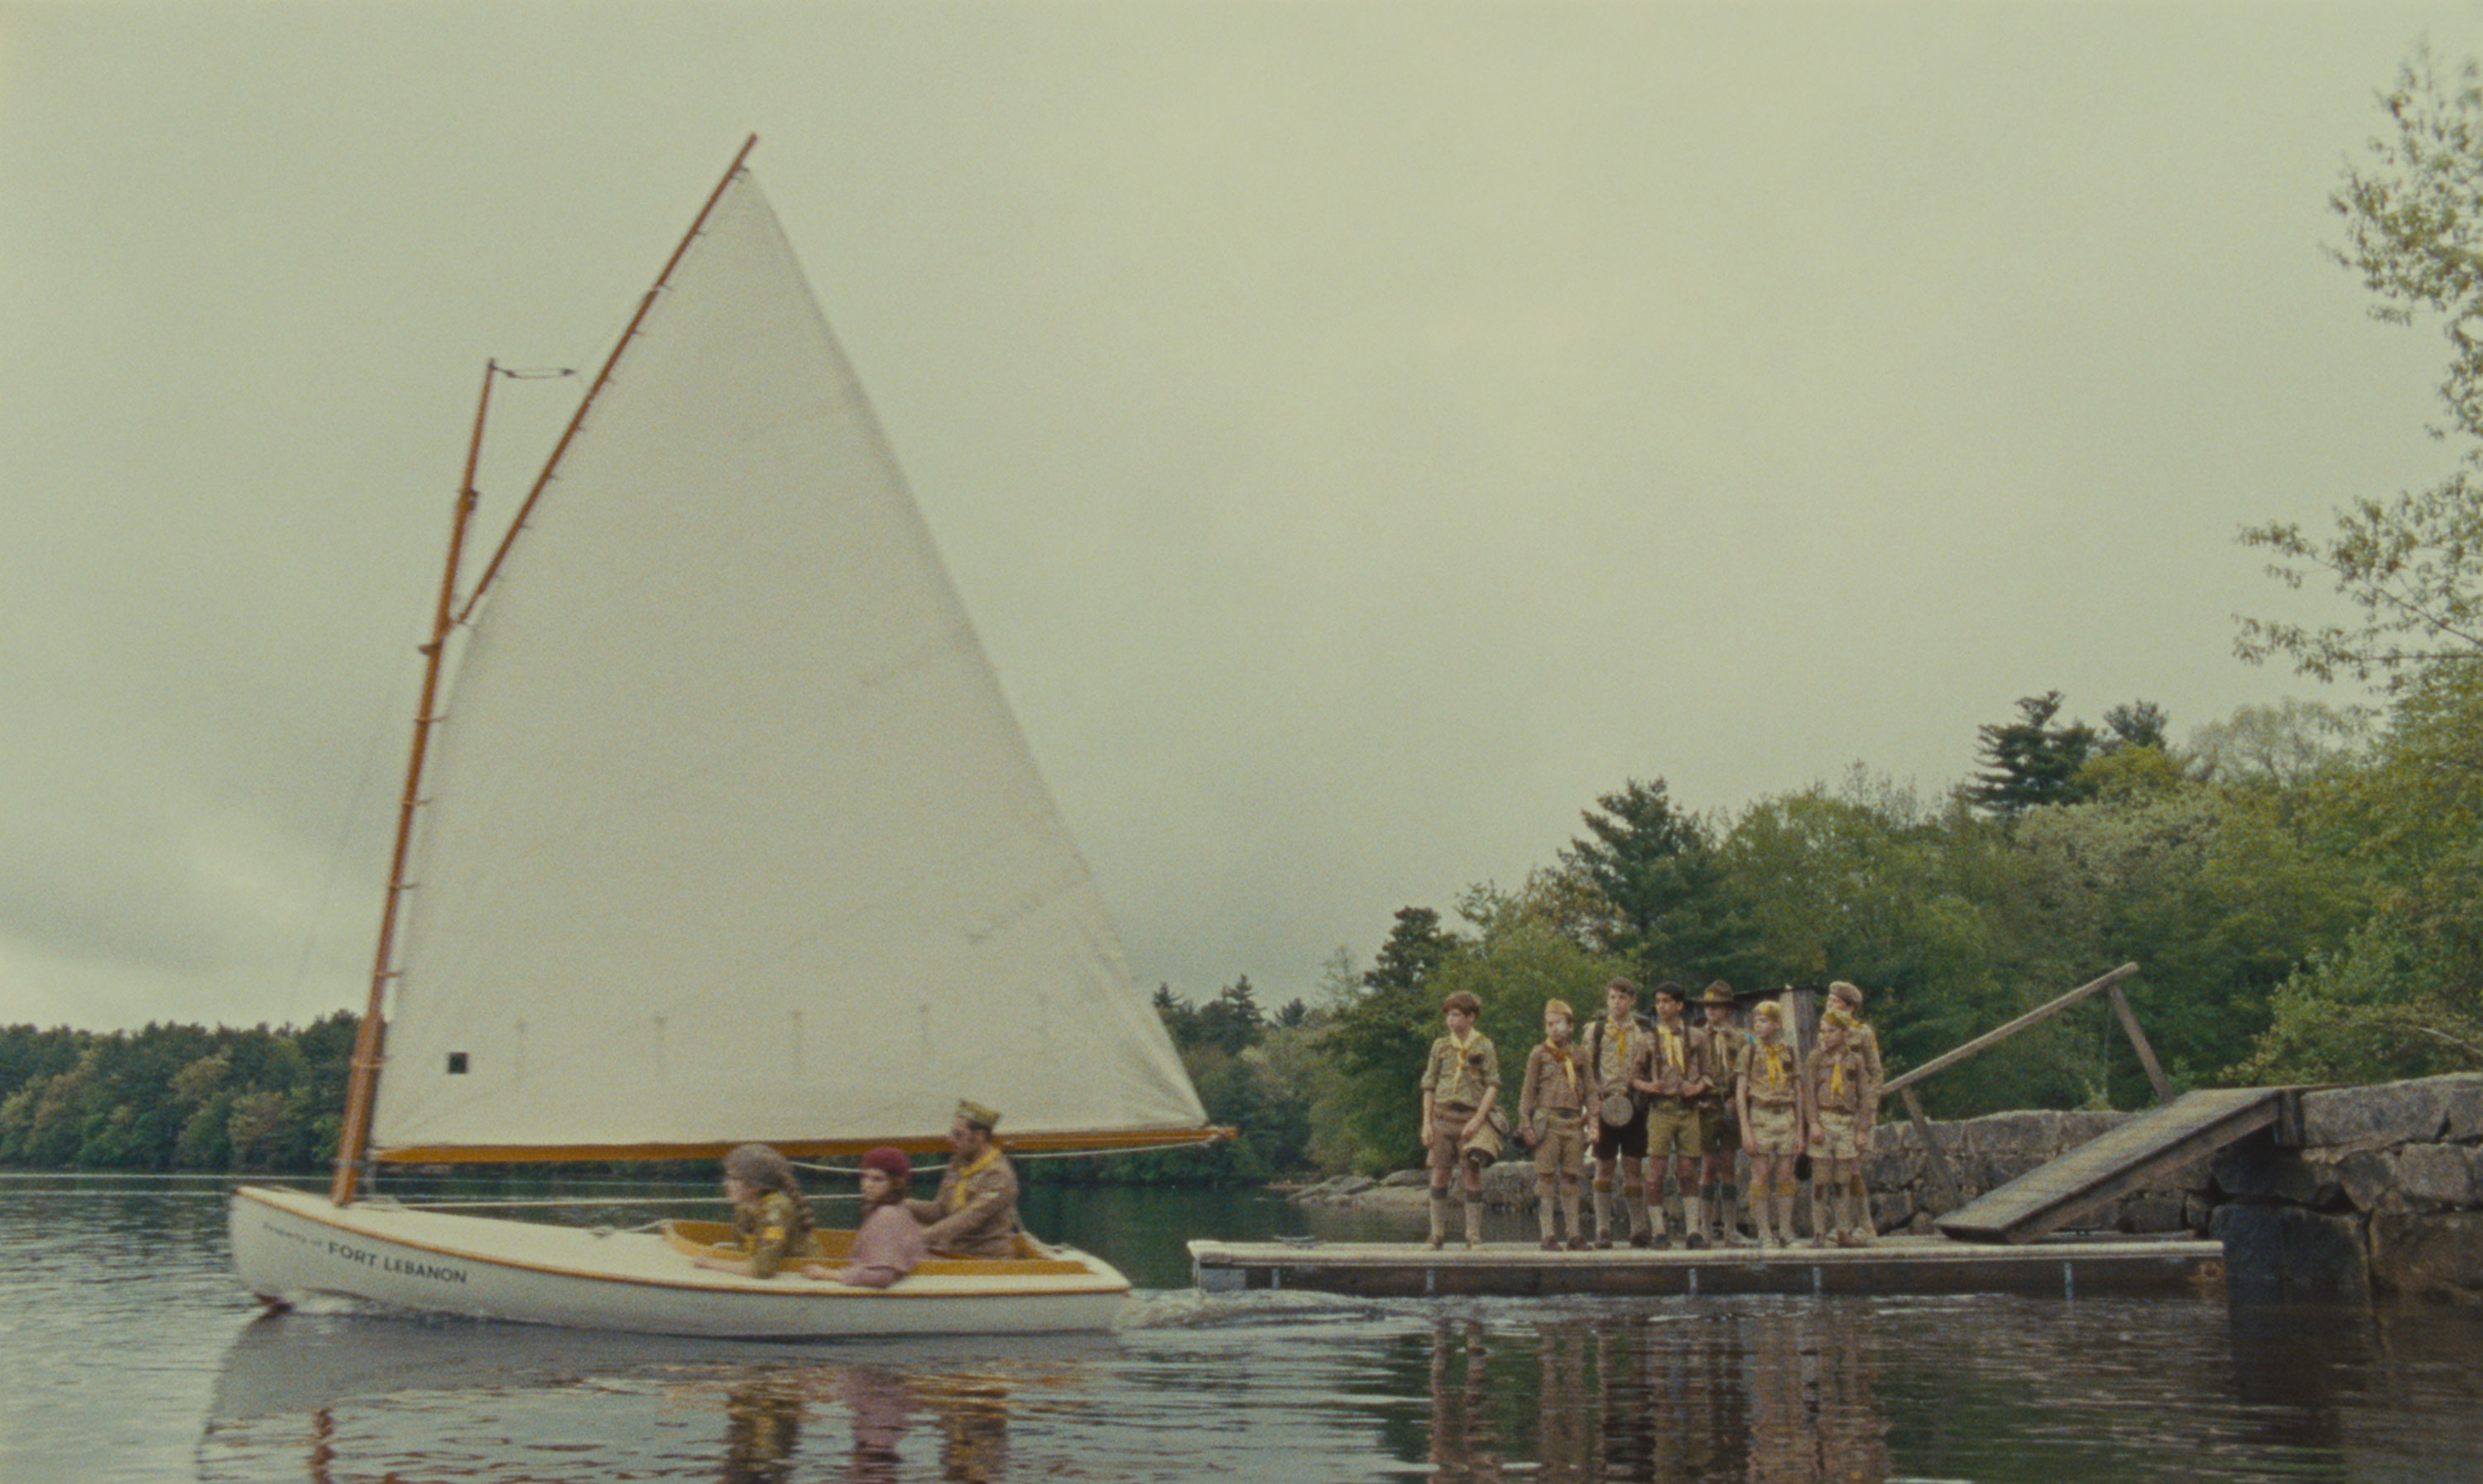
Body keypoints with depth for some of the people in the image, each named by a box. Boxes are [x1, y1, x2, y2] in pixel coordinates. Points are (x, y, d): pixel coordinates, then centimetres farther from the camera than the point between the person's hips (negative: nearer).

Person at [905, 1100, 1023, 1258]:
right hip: (952, 1252, 6)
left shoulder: (998, 1174, -11)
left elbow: (971, 1217, -19)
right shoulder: (957, 1166, 14)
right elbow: (940, 1210, 15)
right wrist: (906, 1205, -1)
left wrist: (926, 1235, -26)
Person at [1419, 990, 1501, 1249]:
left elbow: (1493, 1085, -2)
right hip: (1442, 1115, 2)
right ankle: (1437, 1233, 10)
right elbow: (1429, 1086, 12)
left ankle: (1474, 1235, 6)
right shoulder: (1440, 1046, 11)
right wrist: (1427, 1123, 5)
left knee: (1473, 1175, -2)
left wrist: (1478, 1118, -13)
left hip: (1470, 1117, -2)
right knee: (1439, 1174, 1)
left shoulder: (1483, 1046, 3)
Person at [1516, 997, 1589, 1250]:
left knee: (1570, 1178, 5)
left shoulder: (1578, 1056, 13)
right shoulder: (1539, 1055, 6)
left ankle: (1574, 1235, 10)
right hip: (1548, 1121, -2)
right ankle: (1548, 1235, -1)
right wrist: (1527, 1124, -3)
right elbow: (1528, 1091, 5)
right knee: (1546, 1177, -4)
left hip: (1574, 1122, 2)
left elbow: (1590, 1089, 14)